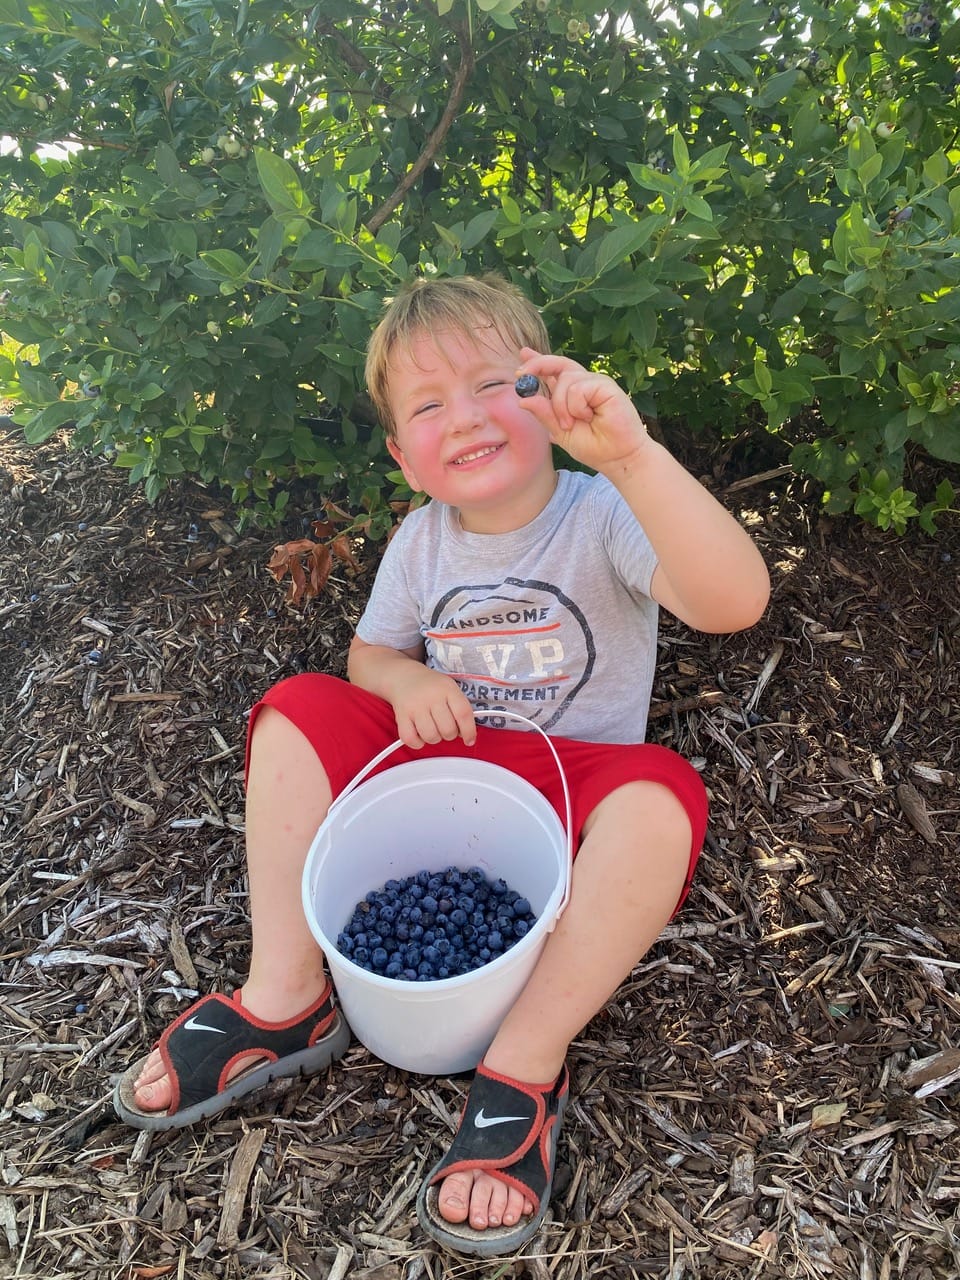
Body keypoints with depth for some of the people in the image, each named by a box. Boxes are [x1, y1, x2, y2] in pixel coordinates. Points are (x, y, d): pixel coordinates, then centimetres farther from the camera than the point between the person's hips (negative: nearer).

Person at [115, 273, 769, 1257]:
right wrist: (407, 680, -14)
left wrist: (631, 454, -50)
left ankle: (524, 1068, -20)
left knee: (659, 796, -35)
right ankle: (285, 1002, -8)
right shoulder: (421, 541, -2)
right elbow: (370, 653, 12)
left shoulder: (603, 515, -17)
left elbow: (735, 603, -36)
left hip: (575, 783, -4)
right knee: (299, 708, -12)